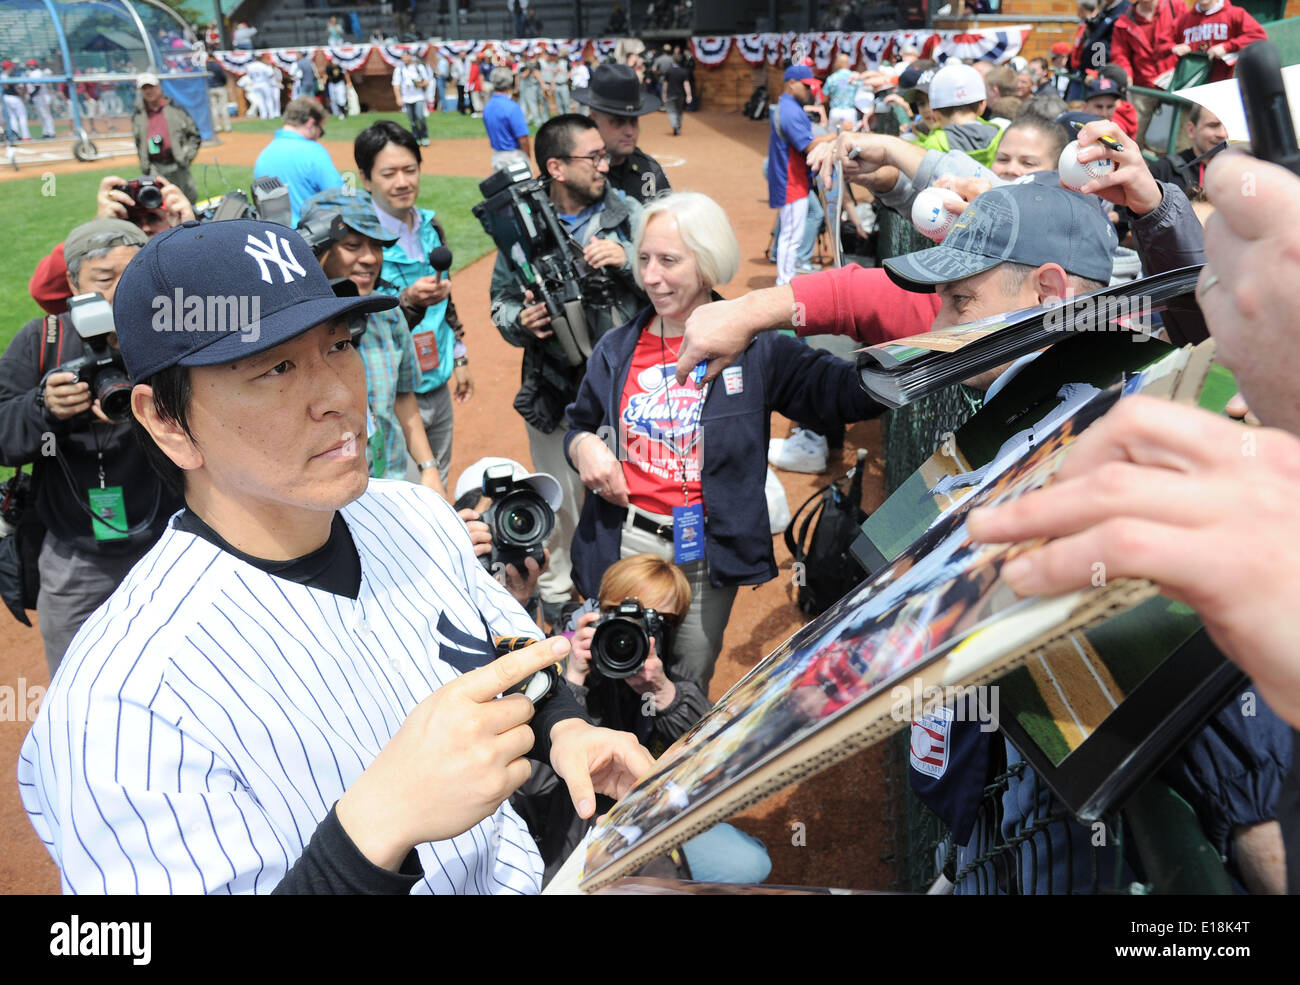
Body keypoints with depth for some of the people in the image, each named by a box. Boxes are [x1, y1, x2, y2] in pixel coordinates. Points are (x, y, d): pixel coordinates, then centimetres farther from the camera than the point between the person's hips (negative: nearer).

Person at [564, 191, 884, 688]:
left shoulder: (755, 347, -7)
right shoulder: (616, 350, 4)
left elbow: (846, 392, -15)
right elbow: (579, 424, 17)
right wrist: (583, 445, -7)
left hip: (707, 554, -2)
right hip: (622, 543, 2)